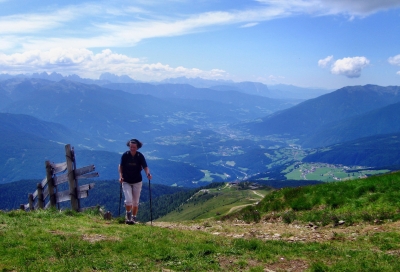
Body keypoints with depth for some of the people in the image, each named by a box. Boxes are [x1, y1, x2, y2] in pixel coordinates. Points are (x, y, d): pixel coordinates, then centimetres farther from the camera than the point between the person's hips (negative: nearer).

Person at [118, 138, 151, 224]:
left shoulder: (140, 156, -9)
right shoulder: (125, 155, -8)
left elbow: (145, 167, -15)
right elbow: (120, 166, 4)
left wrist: (148, 174, -35)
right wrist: (121, 176, -10)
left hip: (137, 182, 1)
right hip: (126, 182, -1)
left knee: (135, 202, 9)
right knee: (128, 200, -14)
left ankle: (133, 218, 26)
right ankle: (128, 216, 9)